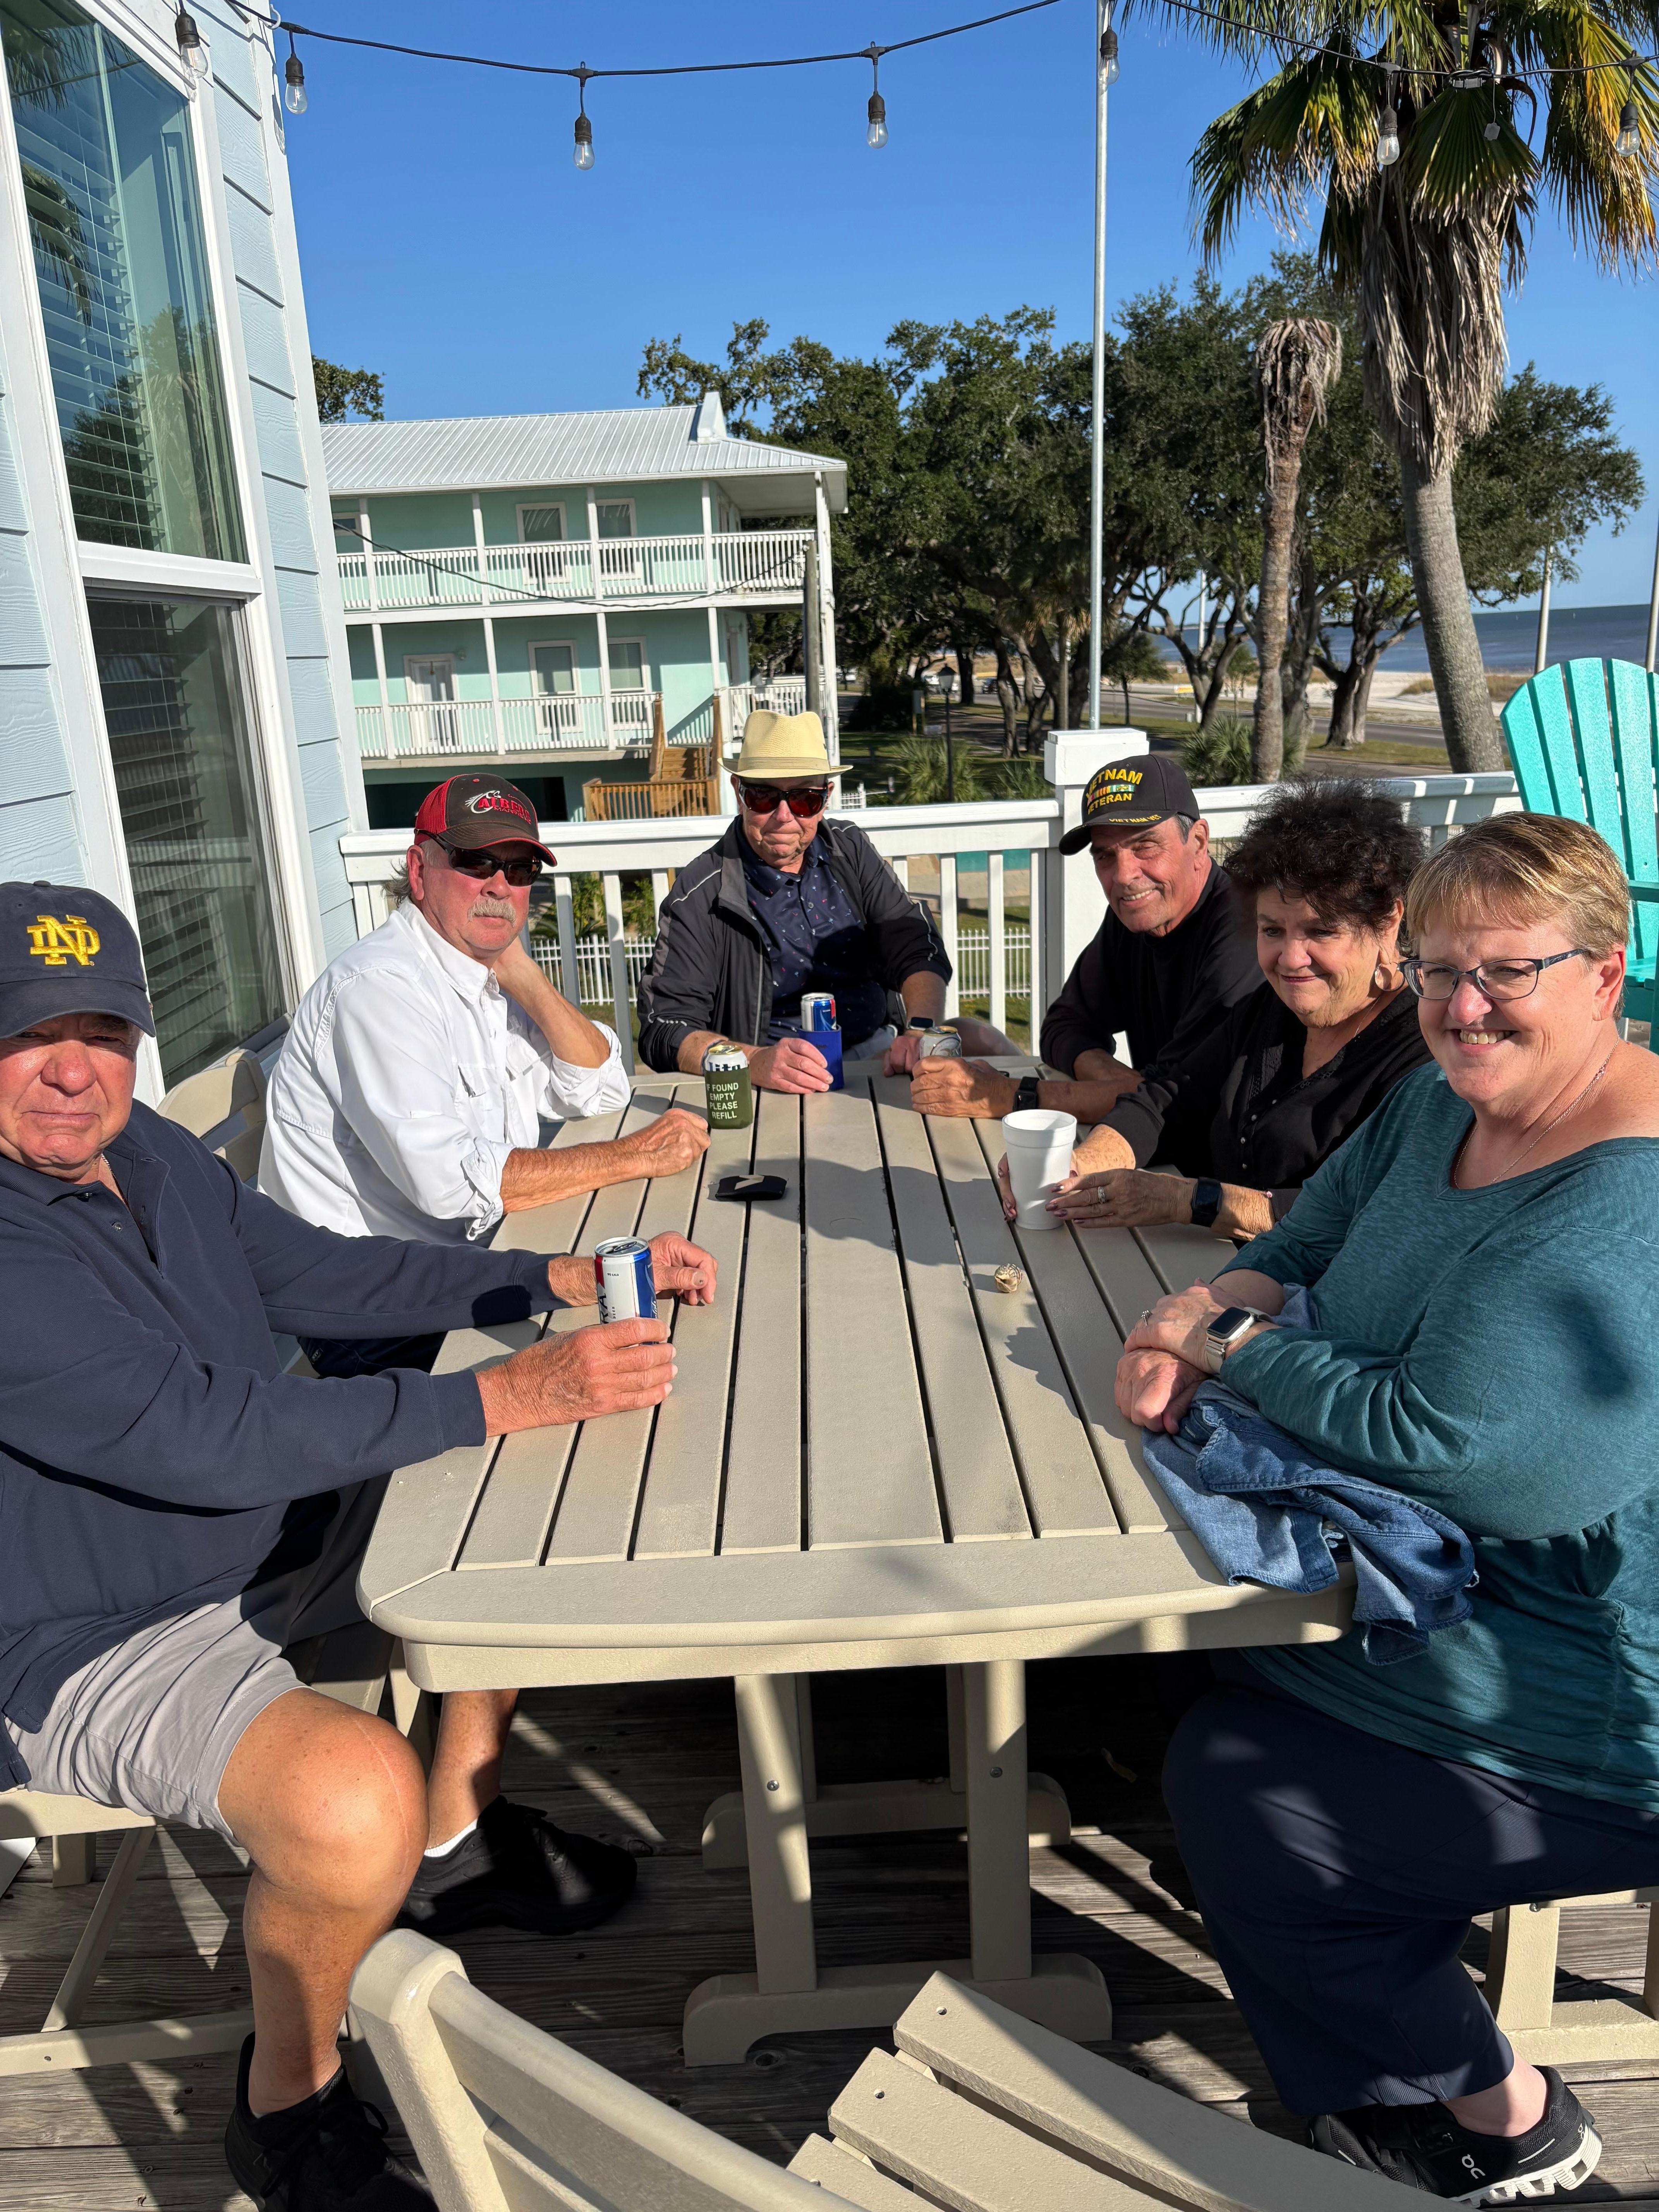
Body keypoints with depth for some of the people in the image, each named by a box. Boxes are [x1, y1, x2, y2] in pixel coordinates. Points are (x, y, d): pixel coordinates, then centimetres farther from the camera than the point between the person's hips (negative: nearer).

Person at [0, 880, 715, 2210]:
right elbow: (203, 1440, -33)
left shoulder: (147, 1153, 1)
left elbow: (322, 1272, 8)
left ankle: (454, 1840, 23)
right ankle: (287, 2099, 0)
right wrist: (509, 1394, -34)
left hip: (261, 1537, 9)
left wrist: (567, 1280, -1)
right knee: (356, 1793, -35)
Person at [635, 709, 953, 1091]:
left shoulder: (850, 851, 9)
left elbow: (918, 952, 5)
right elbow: (665, 1028, -12)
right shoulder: (702, 895, -6)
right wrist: (755, 1062, -32)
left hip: (875, 1048, 5)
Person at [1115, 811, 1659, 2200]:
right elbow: (1303, 1246, 11)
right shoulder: (1440, 1104, 1)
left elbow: (1433, 1437, -31)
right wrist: (1200, 1316, -10)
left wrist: (1234, 1346, -17)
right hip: (1434, 1573, 9)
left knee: (1232, 1791, -8)